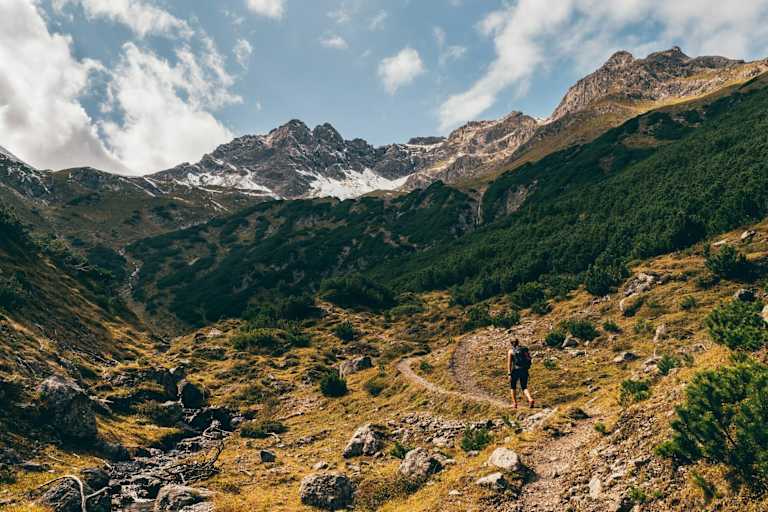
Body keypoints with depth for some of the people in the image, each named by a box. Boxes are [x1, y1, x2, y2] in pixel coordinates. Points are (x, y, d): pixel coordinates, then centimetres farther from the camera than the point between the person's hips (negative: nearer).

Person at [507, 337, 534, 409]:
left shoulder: (511, 351, -2)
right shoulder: (524, 349, 8)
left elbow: (509, 363, -10)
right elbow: (528, 360, 9)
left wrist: (509, 374, -11)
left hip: (515, 370, -3)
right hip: (524, 370, 3)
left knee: (513, 386, 19)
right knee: (524, 387, 12)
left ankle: (514, 403, 19)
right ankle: (530, 400, -14)